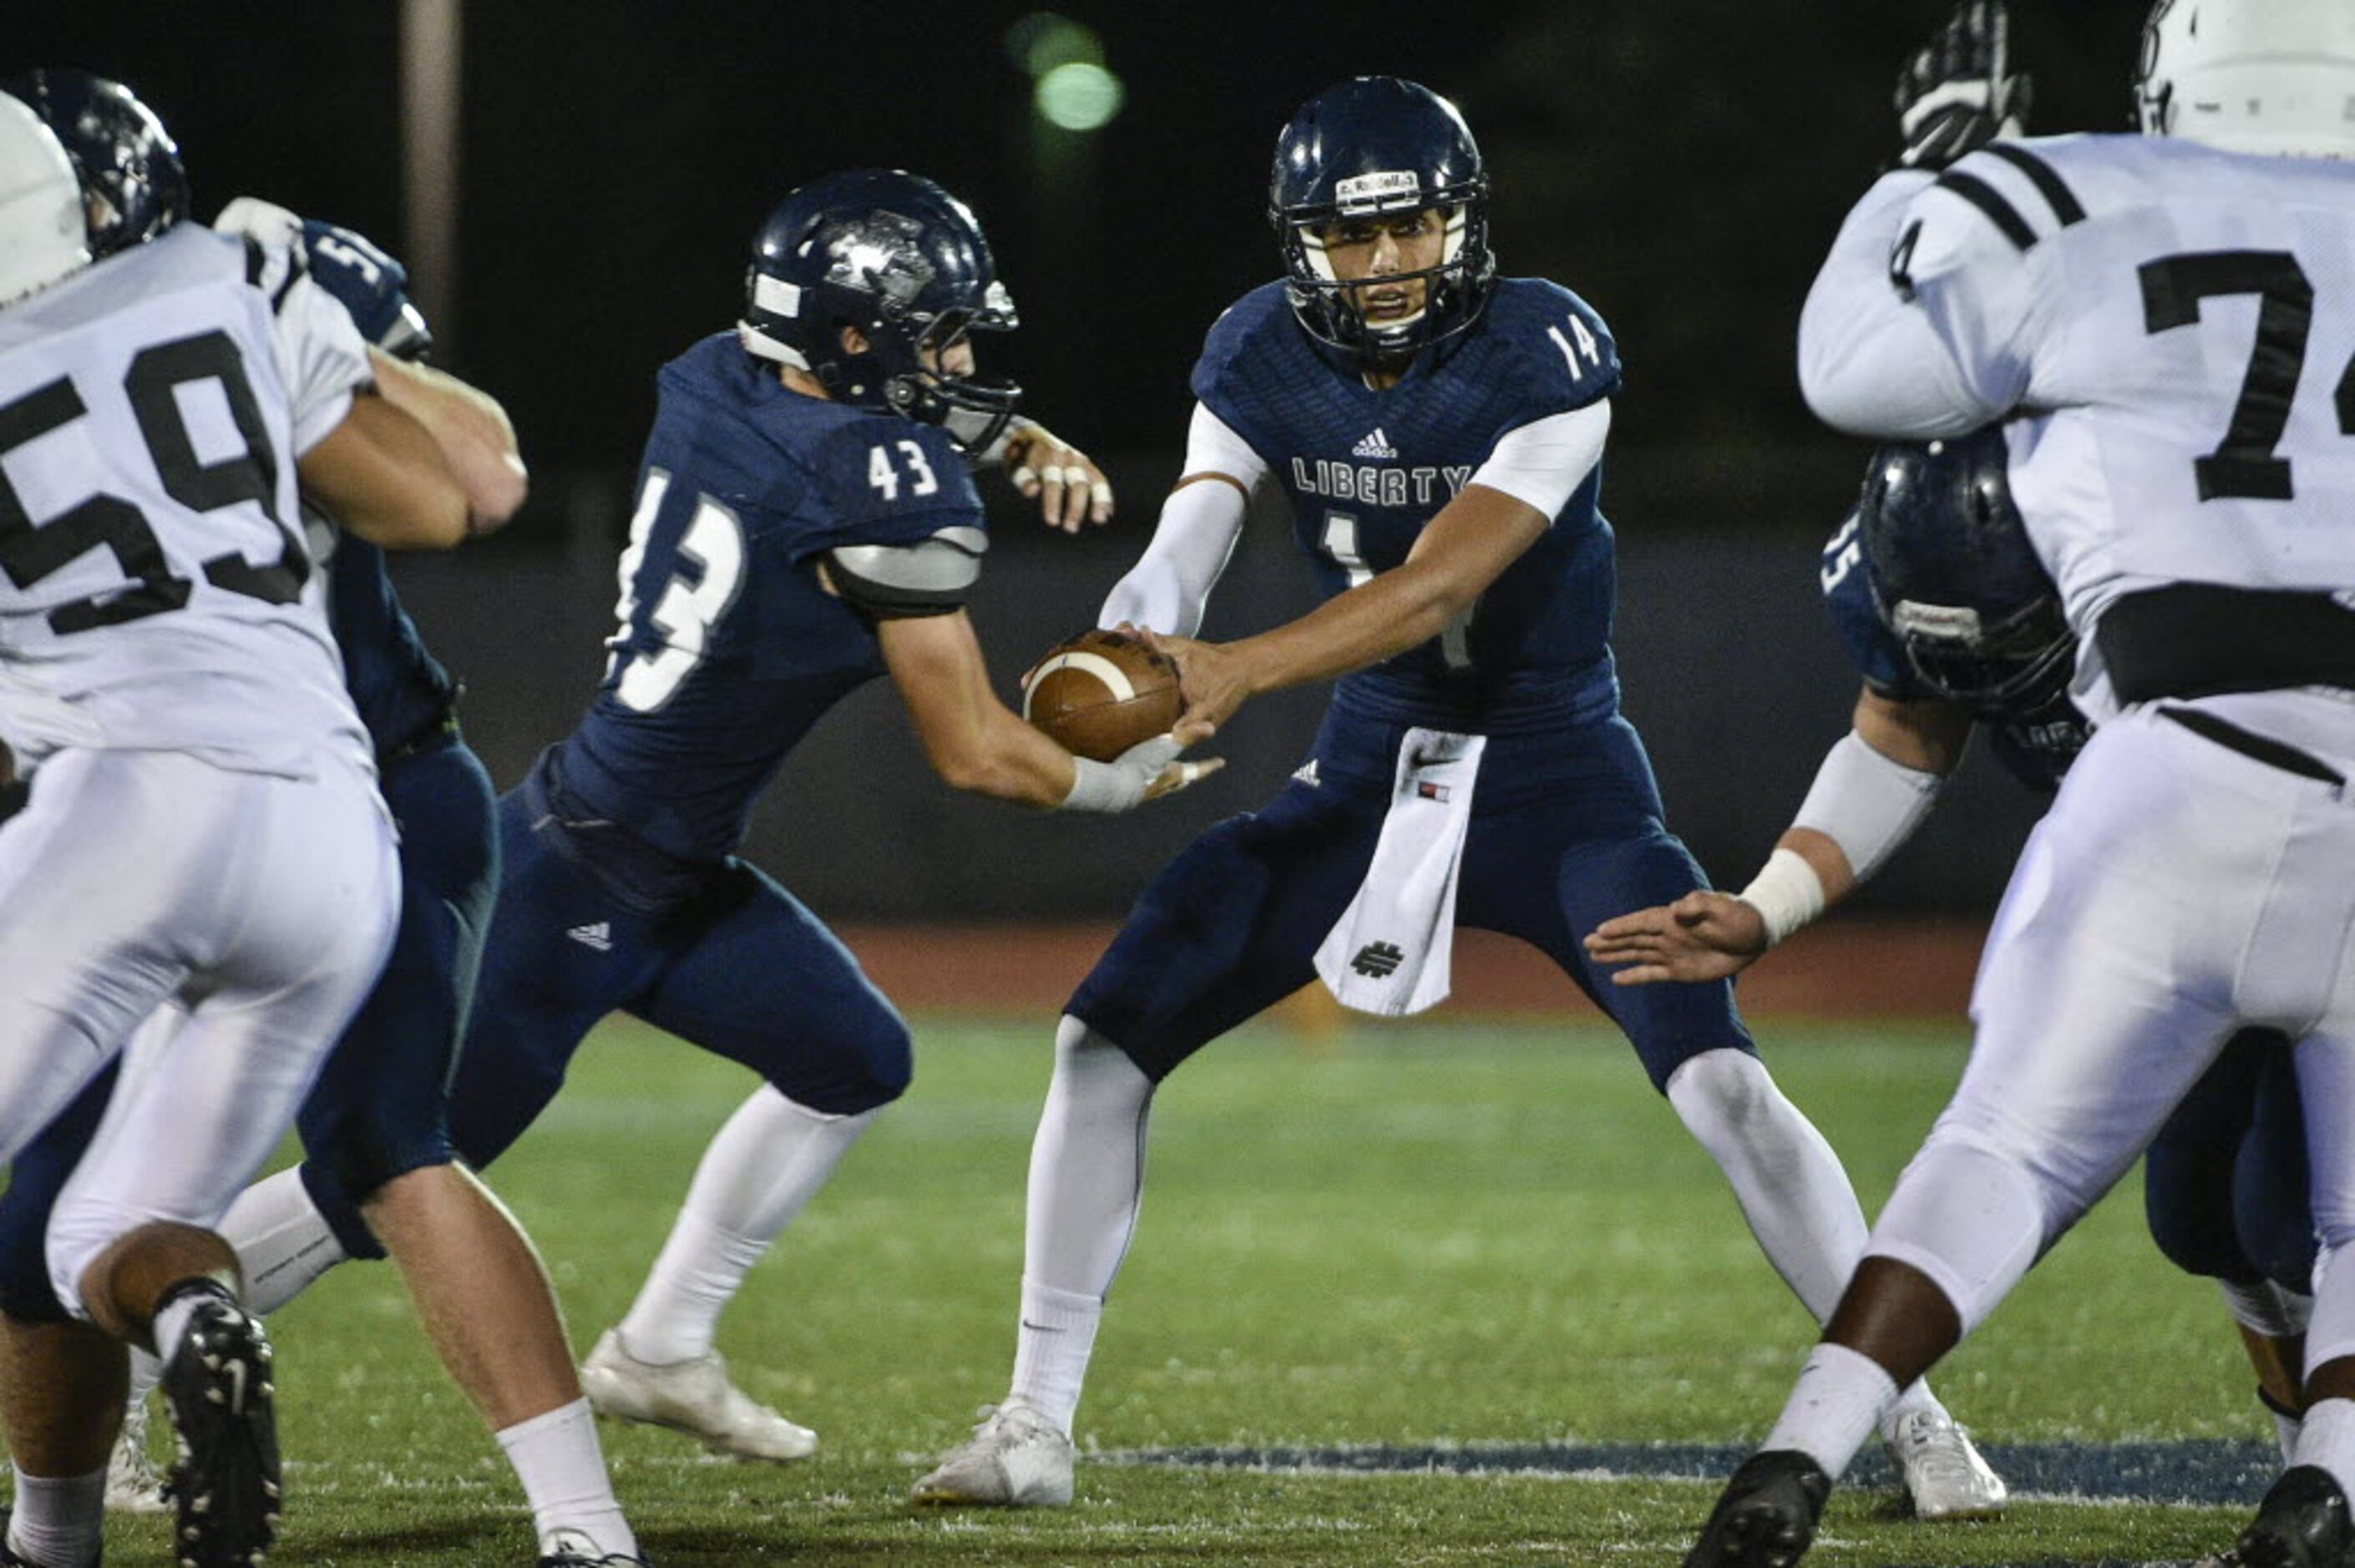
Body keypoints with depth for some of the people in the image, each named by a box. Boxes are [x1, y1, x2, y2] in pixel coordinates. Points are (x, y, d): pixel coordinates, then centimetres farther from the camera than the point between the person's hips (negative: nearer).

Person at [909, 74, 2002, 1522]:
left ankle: (1914, 1417, -8)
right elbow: (1187, 550, -17)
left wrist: (1239, 672, -43)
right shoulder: (1262, 361, -5)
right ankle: (1036, 1427, 7)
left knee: (1718, 1082, -22)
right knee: (1105, 1036, -4)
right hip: (1371, 779, 5)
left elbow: (1438, 590, -29)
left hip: (1558, 784, -5)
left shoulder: (1544, 356, -20)